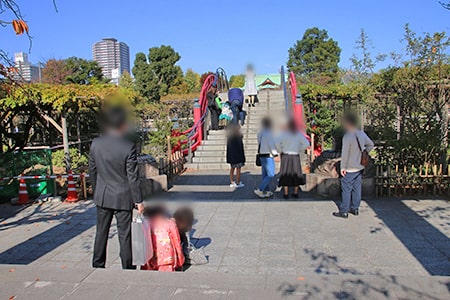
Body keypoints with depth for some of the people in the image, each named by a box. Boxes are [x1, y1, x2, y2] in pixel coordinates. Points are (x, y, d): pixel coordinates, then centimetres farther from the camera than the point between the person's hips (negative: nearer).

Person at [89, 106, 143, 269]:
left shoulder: (96, 144, -5)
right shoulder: (128, 147, -19)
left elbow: (92, 171, 5)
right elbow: (133, 177, -16)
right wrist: (138, 200, -7)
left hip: (102, 196, 4)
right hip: (123, 197, -4)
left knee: (101, 231, 18)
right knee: (124, 234, 7)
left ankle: (97, 265, 29)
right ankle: (127, 267, 19)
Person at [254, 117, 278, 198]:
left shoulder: (260, 133, 11)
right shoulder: (268, 133, -17)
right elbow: (271, 144, -18)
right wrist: (275, 153, -3)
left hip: (262, 155, 9)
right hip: (268, 156, -9)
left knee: (265, 174, 13)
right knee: (270, 175, -5)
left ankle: (266, 191, 19)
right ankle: (259, 190, -7)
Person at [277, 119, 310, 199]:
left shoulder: (284, 134, -7)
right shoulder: (299, 134, -1)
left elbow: (277, 143, -18)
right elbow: (306, 144, -6)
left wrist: (280, 151, -1)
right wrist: (299, 150, 5)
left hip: (285, 156, -2)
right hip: (296, 157, 2)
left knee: (285, 174, 3)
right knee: (296, 174, 12)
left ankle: (286, 193, 2)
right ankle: (296, 193, 14)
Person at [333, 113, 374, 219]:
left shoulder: (347, 136, -20)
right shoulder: (362, 134, 2)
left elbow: (345, 154, -19)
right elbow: (371, 144, 14)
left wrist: (342, 167, -11)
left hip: (349, 169, -7)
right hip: (360, 167, 7)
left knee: (346, 190, 2)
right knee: (357, 188, 16)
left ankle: (344, 211, 8)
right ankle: (355, 209, 26)